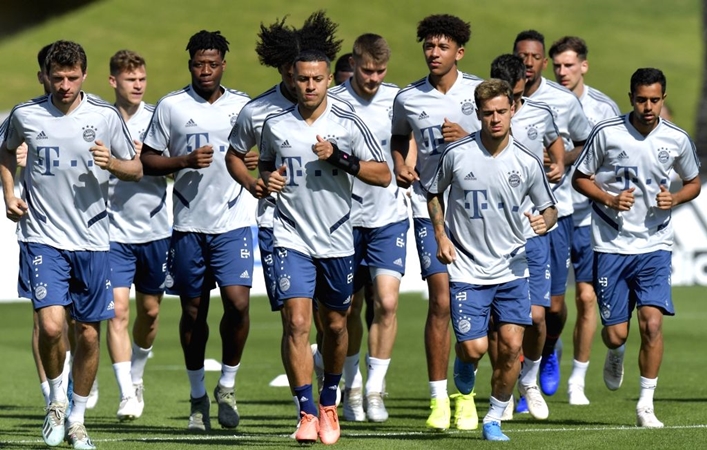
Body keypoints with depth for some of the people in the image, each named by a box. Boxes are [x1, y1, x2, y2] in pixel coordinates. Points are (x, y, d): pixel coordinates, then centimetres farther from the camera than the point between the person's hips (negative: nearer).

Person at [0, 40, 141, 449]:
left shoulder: (105, 116, -3)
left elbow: (136, 170, 6)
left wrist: (112, 163, -15)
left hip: (92, 240, 1)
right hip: (45, 238, -1)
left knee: (89, 333, 5)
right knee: (51, 325, -17)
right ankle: (56, 398, 10)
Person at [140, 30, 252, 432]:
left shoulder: (243, 106, 7)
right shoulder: (171, 107, 2)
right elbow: (149, 161, 4)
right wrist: (186, 161, -13)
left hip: (233, 222, 0)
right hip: (188, 224, 0)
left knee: (238, 302, -13)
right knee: (193, 311, 6)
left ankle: (227, 386, 7)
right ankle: (198, 396, 19)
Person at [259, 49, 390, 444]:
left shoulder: (348, 125, -3)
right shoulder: (276, 126, 2)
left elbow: (383, 175, -4)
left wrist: (340, 158, -17)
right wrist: (266, 178, -1)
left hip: (337, 240, 0)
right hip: (292, 239, 0)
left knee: (335, 325, 11)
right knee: (296, 323, -14)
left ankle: (329, 403, 33)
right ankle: (307, 412, -11)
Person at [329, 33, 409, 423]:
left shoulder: (397, 99, 1)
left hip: (388, 215, 1)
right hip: (345, 215, -1)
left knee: (386, 302, -11)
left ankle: (375, 389, -2)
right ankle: (352, 387, 24)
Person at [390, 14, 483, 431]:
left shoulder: (480, 92, 0)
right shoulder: (408, 99, 4)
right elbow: (398, 139, 22)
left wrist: (469, 138, -14)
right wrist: (400, 166, 3)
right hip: (429, 207, 0)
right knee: (441, 302, -8)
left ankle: (466, 397, 12)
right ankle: (438, 398, -2)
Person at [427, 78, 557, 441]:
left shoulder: (527, 161, -3)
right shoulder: (457, 154, -6)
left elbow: (549, 207, 9)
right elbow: (435, 194, 11)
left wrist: (544, 221, -14)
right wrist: (441, 235, 0)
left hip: (512, 269, 2)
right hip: (467, 270, -2)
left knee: (511, 345, -7)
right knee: (475, 347, -10)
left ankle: (494, 419, 11)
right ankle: (463, 363, 29)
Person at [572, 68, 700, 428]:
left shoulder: (677, 140, -2)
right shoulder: (606, 133, -7)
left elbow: (693, 183, 14)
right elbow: (580, 178, 3)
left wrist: (674, 199, -7)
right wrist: (609, 199, -14)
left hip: (655, 245, 1)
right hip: (611, 245, -1)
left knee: (652, 323, -15)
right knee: (616, 333, -1)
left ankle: (646, 405, -3)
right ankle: (615, 354, 38)